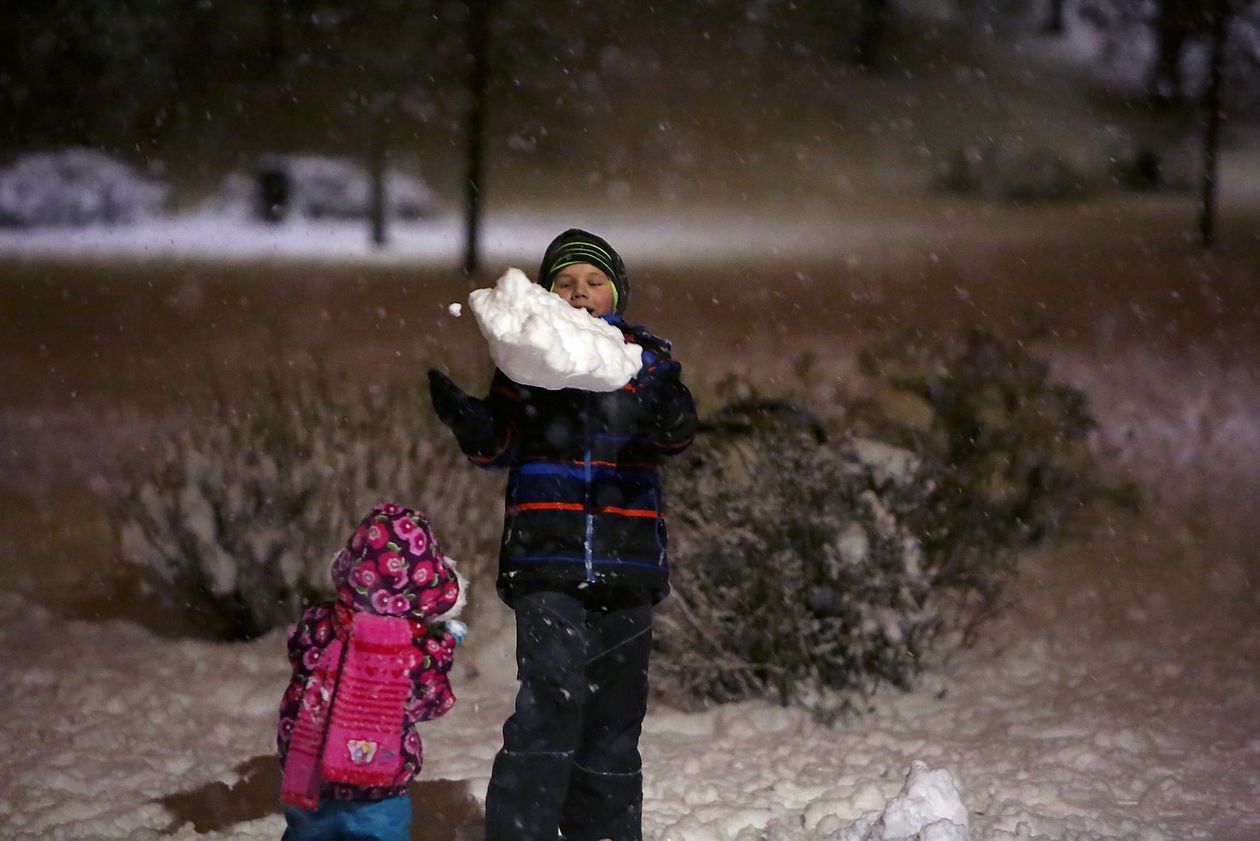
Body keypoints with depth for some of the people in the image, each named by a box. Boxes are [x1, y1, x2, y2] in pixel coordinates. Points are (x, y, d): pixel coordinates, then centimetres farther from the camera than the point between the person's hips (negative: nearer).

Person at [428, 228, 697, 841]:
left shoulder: (646, 356, 9)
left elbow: (674, 432, -7)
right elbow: (499, 445, 7)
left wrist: (668, 417, -31)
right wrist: (463, 416, -13)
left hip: (627, 563, 2)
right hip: (547, 560, -2)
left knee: (614, 711, 10)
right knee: (550, 696, -17)